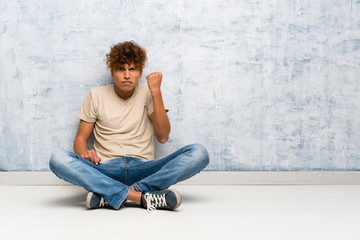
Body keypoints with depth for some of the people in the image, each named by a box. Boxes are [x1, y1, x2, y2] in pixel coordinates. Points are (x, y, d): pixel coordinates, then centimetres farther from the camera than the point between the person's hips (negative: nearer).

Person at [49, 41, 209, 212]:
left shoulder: (147, 93, 9)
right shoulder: (97, 95, 11)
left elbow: (163, 137, -2)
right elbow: (80, 139, 10)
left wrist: (156, 91, -7)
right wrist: (85, 153, -15)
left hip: (143, 169, 0)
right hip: (106, 170, 0)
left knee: (198, 153, -24)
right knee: (58, 159, -29)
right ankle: (141, 197, -34)